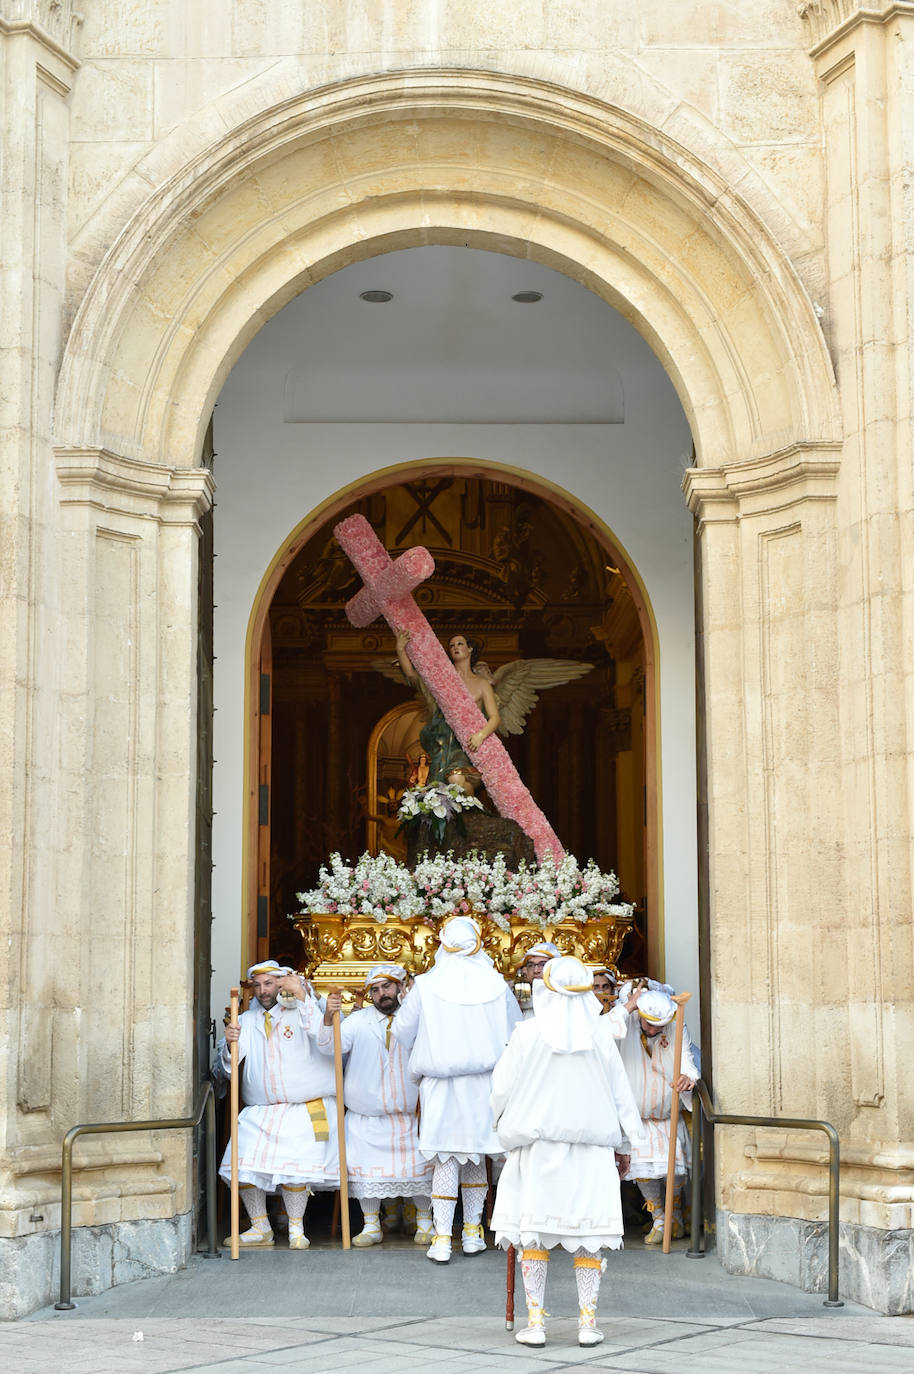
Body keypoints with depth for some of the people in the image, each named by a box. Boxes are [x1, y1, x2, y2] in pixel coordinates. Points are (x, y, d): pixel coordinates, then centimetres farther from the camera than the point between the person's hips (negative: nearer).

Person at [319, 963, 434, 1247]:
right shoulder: (358, 1021, 0)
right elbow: (329, 1047, -13)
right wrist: (329, 1017, -30)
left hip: (410, 1115, 0)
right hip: (367, 1115, 0)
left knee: (420, 1168, 3)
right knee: (367, 1170, 2)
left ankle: (425, 1223, 21)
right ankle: (371, 1226, 17)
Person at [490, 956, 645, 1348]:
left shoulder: (528, 1034, -7)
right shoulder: (601, 1036, -3)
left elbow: (502, 1087, -1)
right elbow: (620, 1093, 4)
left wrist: (506, 1124, 20)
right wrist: (624, 1146, 15)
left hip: (538, 1143, -1)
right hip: (591, 1144, 1)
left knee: (534, 1229, 5)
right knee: (589, 1230, 5)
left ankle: (535, 1321, 4)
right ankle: (588, 1320, 4)